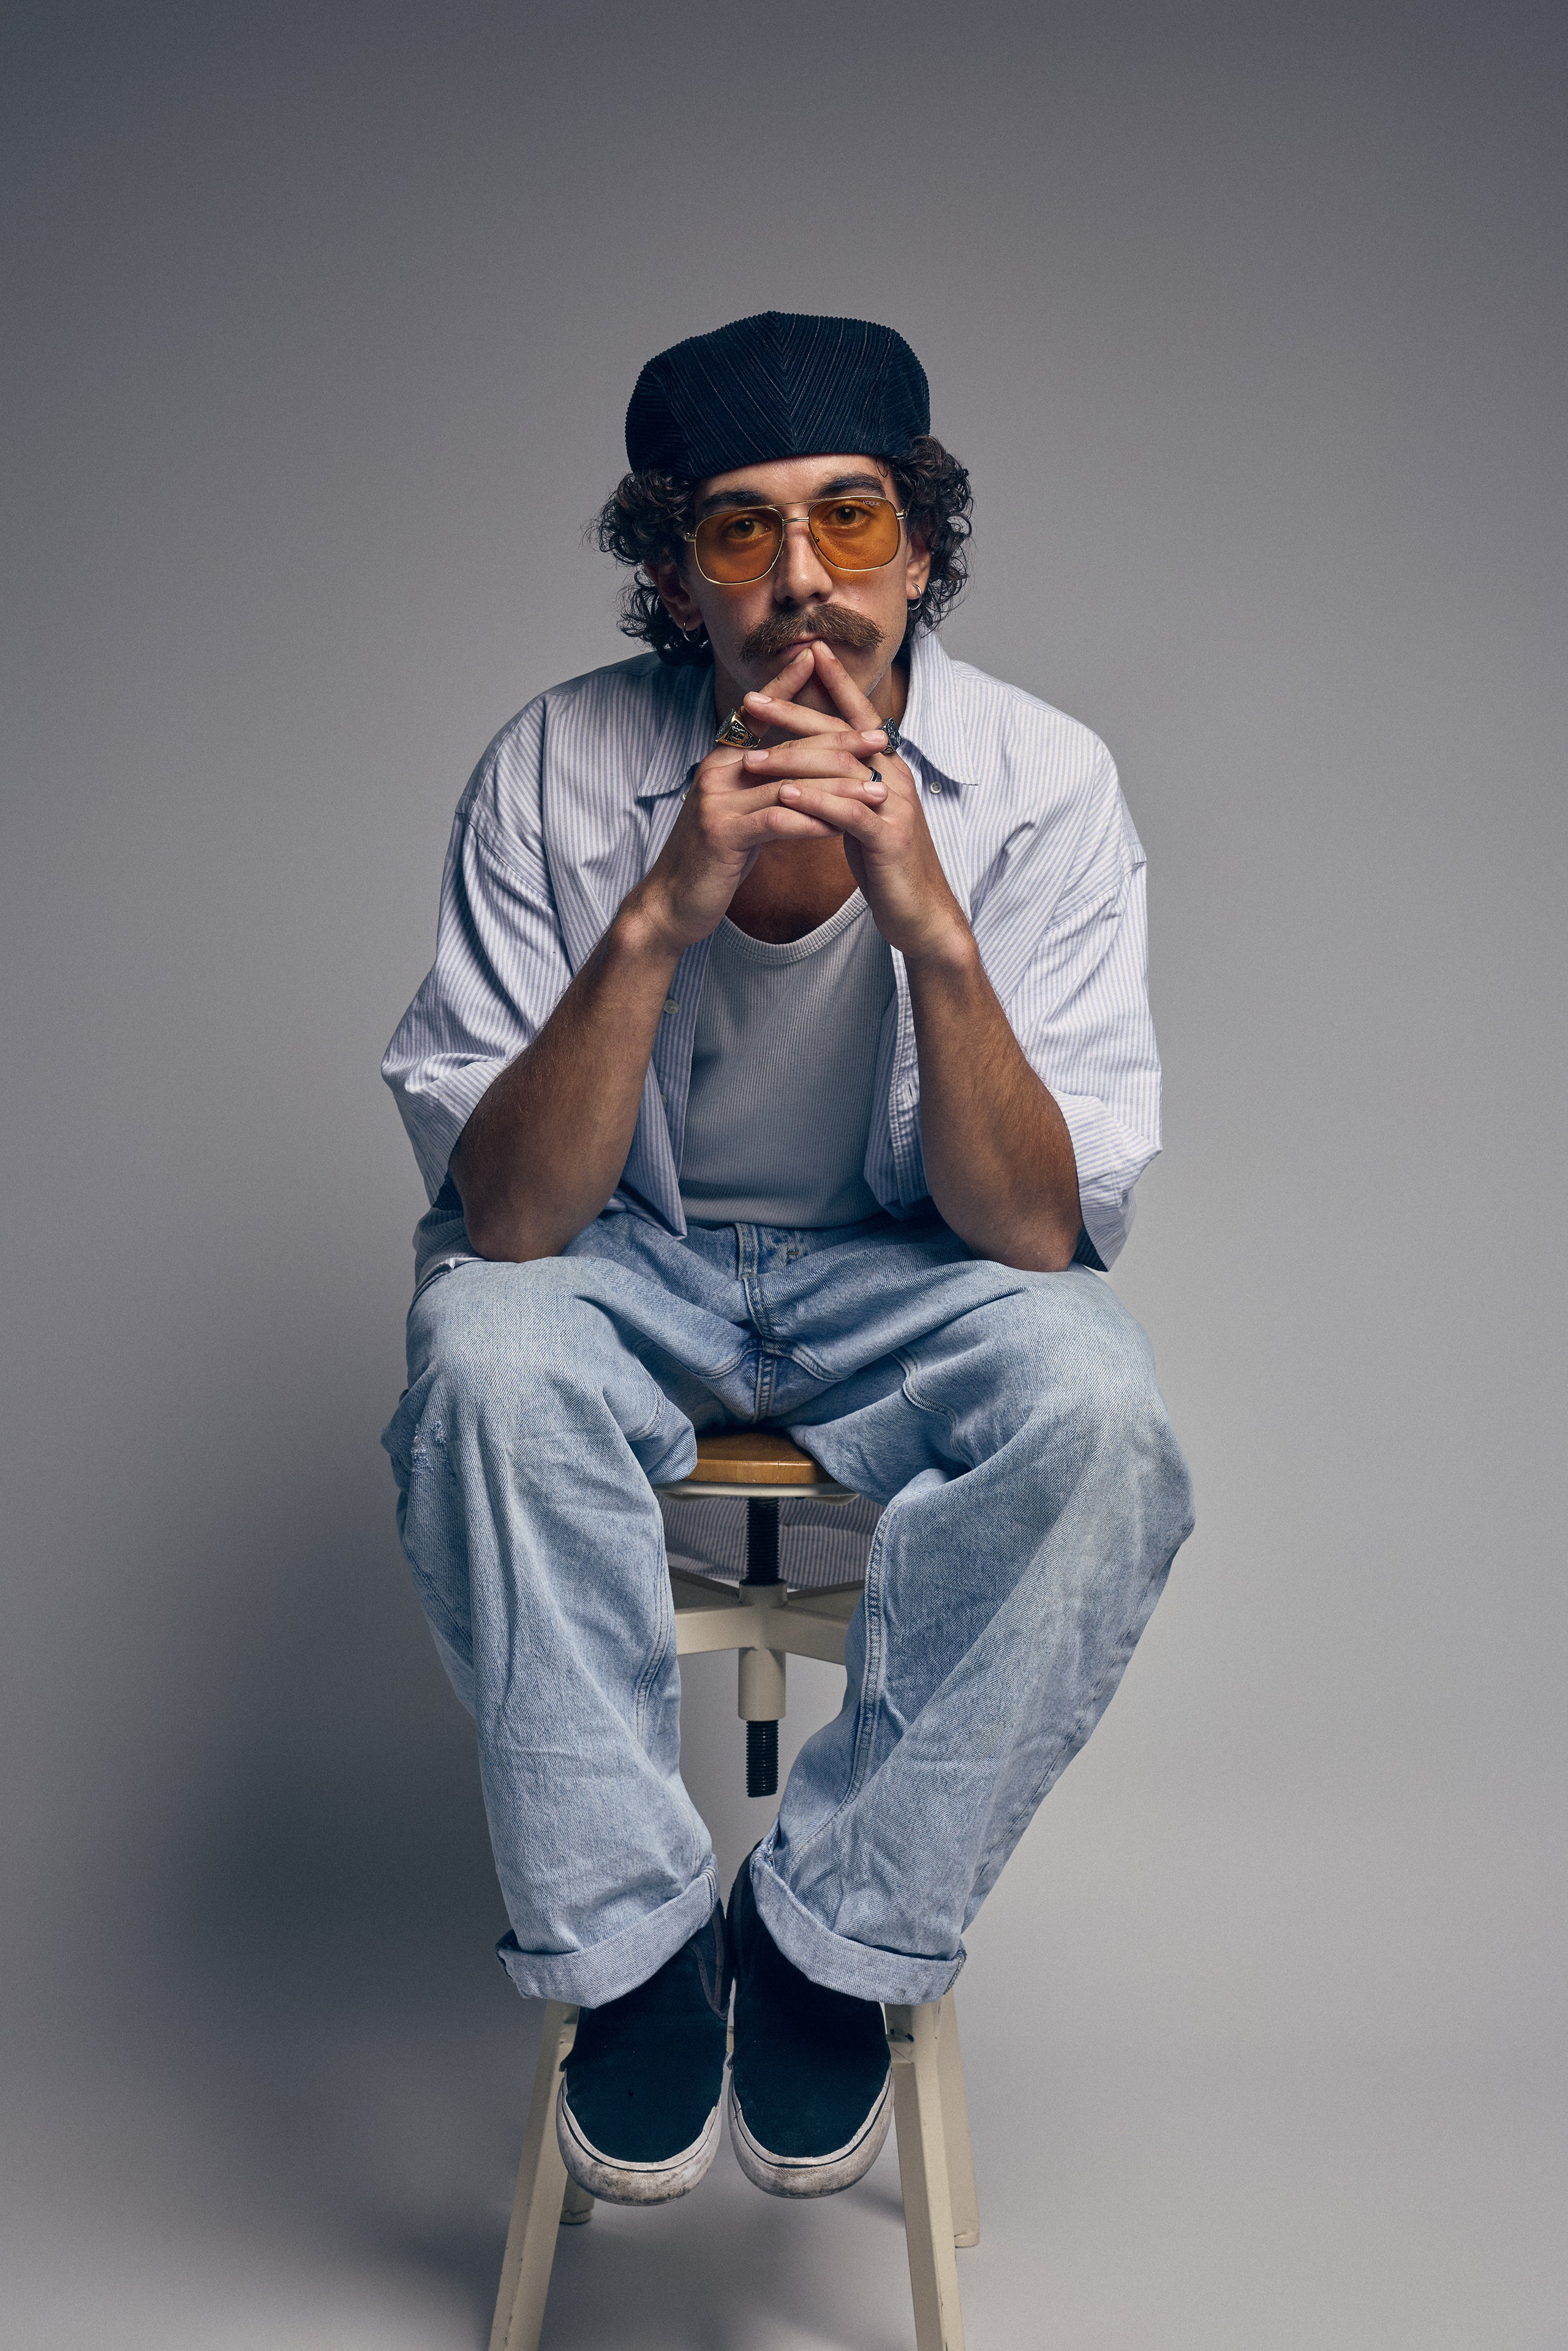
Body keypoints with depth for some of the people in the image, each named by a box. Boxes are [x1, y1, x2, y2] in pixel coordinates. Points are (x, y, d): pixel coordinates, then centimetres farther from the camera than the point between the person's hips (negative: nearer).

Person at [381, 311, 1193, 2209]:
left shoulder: (1043, 785, -15)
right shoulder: (561, 770, -16)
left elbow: (1034, 1232, -20)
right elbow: (506, 1218, -21)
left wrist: (928, 924, -34)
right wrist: (660, 915, -34)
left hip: (906, 1270, 1)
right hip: (626, 1257, 0)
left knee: (1098, 1411, -31)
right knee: (485, 1358, -34)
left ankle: (831, 1936, -11)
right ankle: (632, 1947, -14)